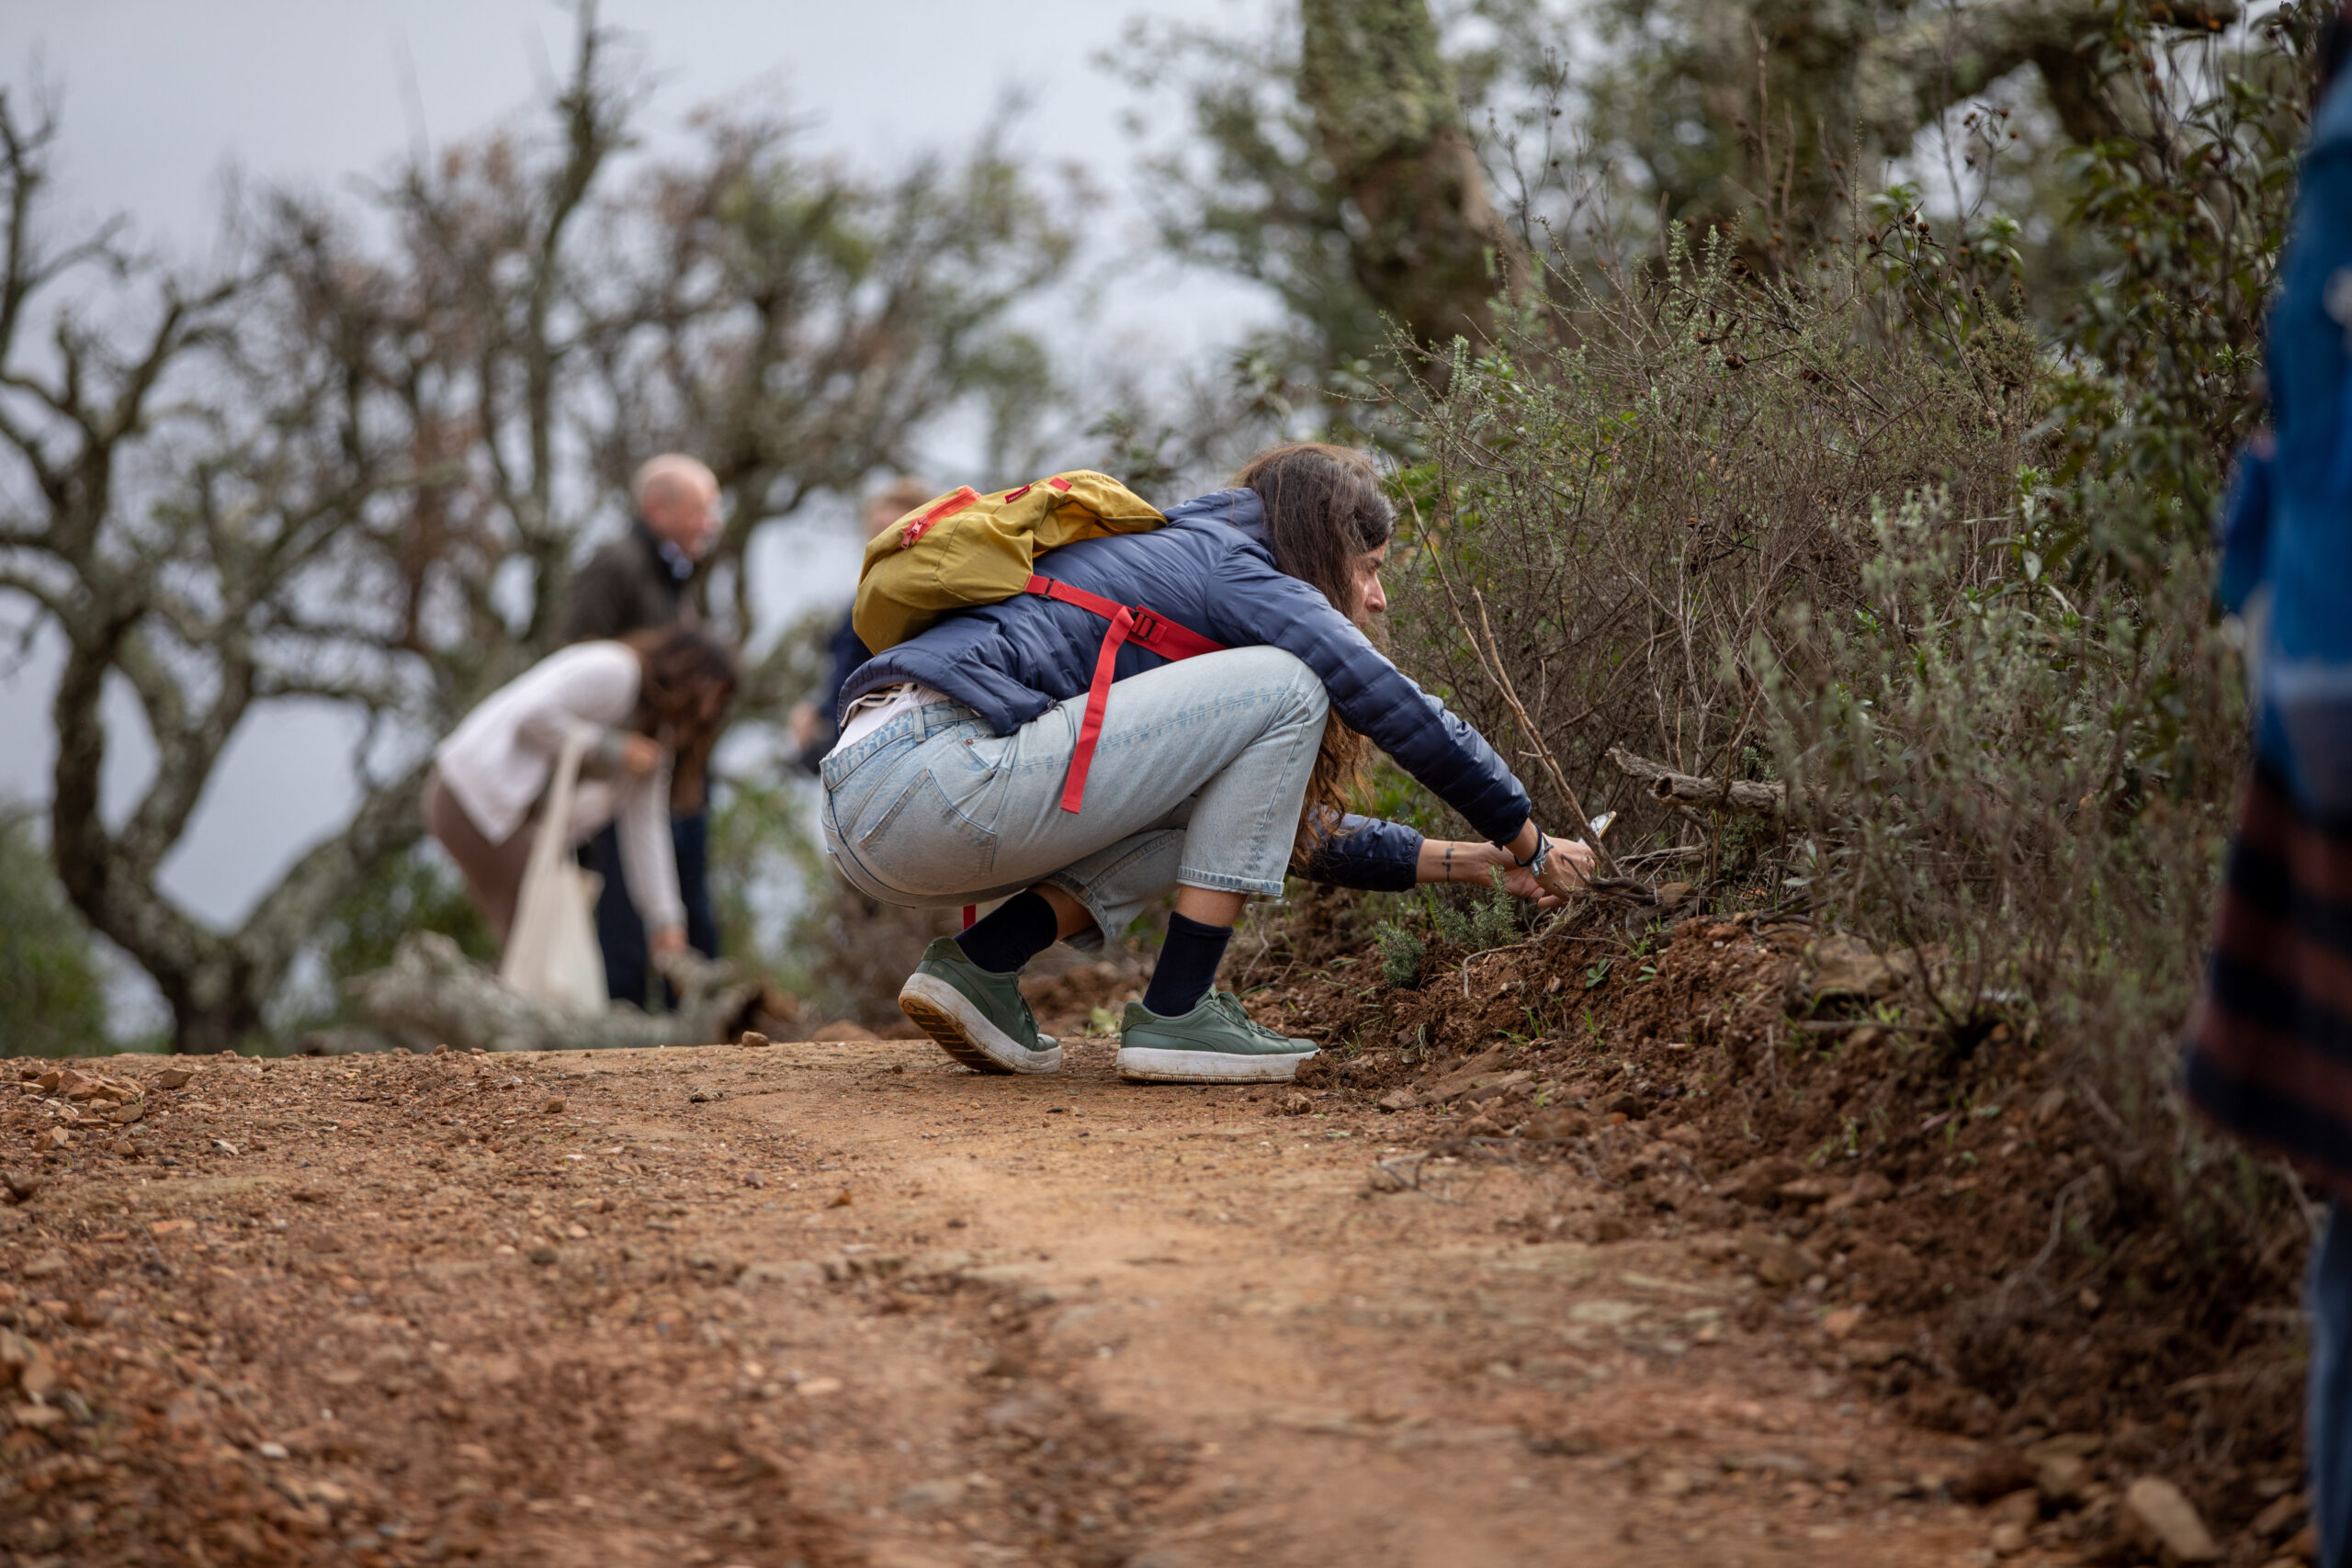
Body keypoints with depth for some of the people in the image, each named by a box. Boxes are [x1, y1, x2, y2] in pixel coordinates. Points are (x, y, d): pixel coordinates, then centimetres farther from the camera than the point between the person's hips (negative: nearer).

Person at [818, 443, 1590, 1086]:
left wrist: (1472, 863, 32)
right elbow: (1402, 711, -5)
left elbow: (1297, 829, 35)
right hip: (934, 775, -10)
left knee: (1225, 807, 24)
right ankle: (1175, 1014, -5)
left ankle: (977, 966, 8)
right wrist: (1527, 845, 7)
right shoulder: (1234, 570, 3)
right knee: (1283, 690, -7)